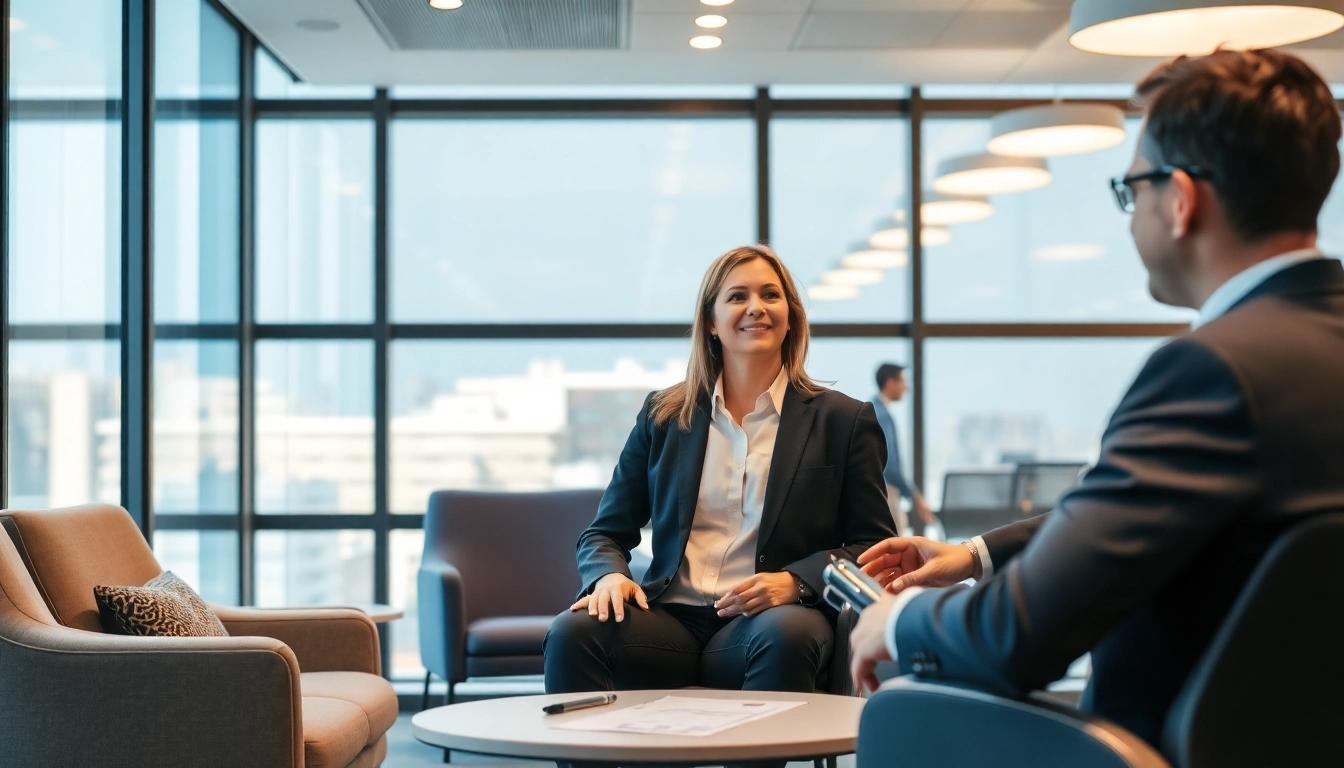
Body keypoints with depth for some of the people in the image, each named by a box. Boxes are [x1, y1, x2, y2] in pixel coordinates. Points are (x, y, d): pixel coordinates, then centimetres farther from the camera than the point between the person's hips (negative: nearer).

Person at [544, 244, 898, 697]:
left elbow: (874, 545, 8)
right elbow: (605, 533, 19)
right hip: (671, 616, 2)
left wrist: (796, 582, -12)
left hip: (766, 620, -1)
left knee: (785, 635, -38)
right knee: (571, 633, -30)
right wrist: (609, 575, -6)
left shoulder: (842, 421, 11)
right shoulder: (664, 417, 17)